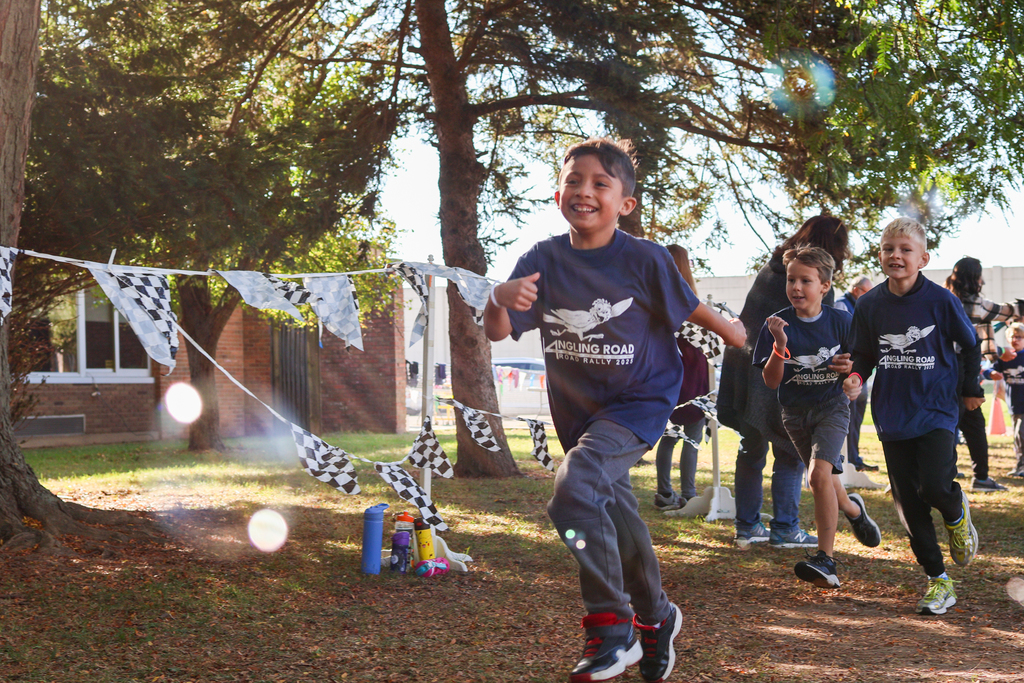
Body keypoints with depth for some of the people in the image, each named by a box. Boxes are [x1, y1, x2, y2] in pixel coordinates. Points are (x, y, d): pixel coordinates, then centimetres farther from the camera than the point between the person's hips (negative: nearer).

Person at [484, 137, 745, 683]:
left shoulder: (643, 259, -15)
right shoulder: (543, 259, -7)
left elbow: (691, 310, -1)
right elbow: (496, 332, -12)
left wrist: (746, 342, 10)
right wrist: (500, 299, -33)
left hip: (638, 400, -5)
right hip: (575, 411, 5)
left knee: (573, 488, -28)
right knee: (615, 516, 17)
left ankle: (611, 626, -15)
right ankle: (654, 618, 42)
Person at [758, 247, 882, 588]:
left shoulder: (840, 321, -7)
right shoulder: (777, 325, -7)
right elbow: (770, 381, -10)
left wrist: (850, 368, -18)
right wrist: (780, 345, -25)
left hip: (832, 406, -3)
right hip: (796, 411, 3)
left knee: (819, 474, -23)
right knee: (826, 483, 14)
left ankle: (825, 561, -18)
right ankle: (854, 510, 50)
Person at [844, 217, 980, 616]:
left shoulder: (940, 300, -8)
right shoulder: (870, 305, 0)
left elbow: (970, 346, 5)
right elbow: (862, 354, 10)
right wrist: (855, 378, -10)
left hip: (937, 411, -3)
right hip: (892, 416, 3)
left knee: (935, 487, -19)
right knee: (909, 502, 4)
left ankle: (957, 515, 20)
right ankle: (937, 580, 19)